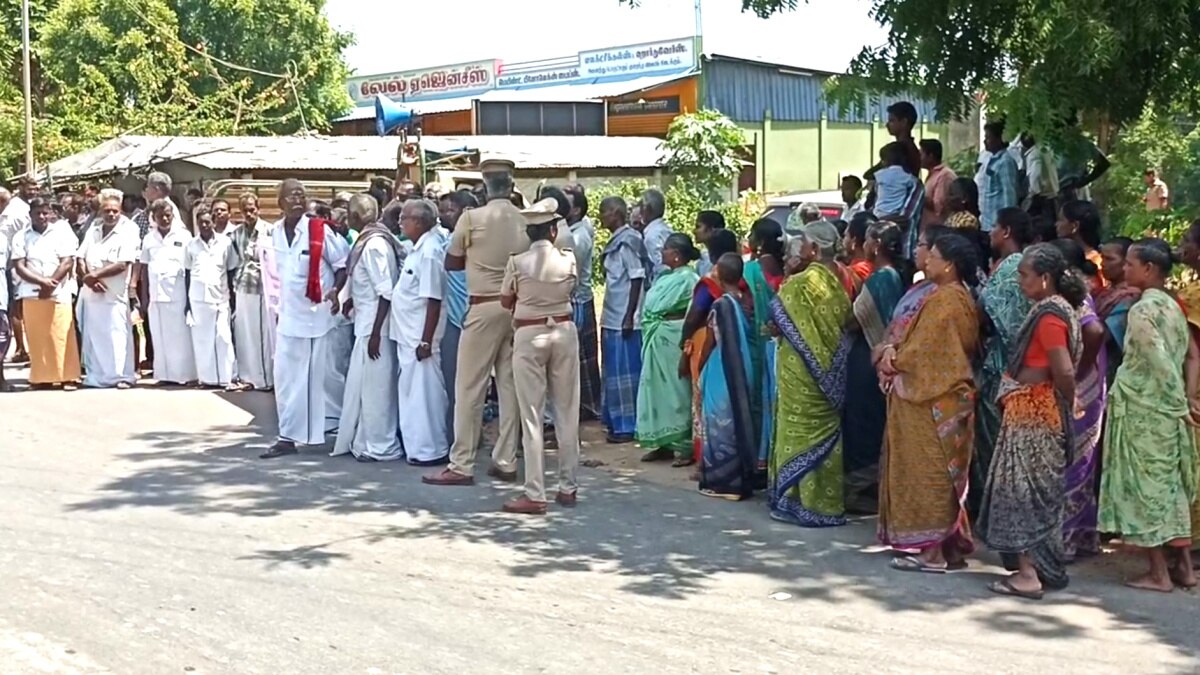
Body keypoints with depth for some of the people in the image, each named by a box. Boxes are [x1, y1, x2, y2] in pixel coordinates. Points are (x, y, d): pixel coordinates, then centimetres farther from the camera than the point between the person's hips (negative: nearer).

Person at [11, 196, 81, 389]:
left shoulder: (62, 232, 4)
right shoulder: (21, 237, 9)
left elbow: (67, 262, -3)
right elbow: (19, 267, 0)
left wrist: (51, 284, -13)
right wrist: (42, 281, -14)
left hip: (59, 293, -2)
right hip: (31, 294, 2)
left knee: (62, 336, -4)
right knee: (36, 338, 3)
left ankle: (68, 377, -1)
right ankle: (41, 377, 9)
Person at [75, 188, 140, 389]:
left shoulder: (128, 231, -6)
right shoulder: (93, 230, 12)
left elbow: (123, 264, -15)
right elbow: (80, 258, 9)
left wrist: (94, 274, -14)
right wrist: (87, 278, -10)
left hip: (114, 294, -6)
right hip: (90, 293, 6)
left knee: (117, 335, -5)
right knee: (93, 335, 10)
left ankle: (122, 376, 1)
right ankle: (95, 376, 17)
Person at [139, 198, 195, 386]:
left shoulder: (184, 236, 1)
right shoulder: (149, 239, 11)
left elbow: (190, 268, 0)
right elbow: (145, 268, 13)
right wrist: (144, 296, 8)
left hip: (177, 294, -4)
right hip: (156, 294, 4)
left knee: (181, 337, -2)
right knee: (159, 337, 6)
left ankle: (184, 374, 1)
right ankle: (165, 374, 10)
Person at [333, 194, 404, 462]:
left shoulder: (374, 244, -18)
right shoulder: (369, 241, 9)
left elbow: (386, 292, -20)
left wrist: (376, 332, -20)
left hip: (375, 325, -9)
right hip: (366, 322, 9)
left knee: (375, 385, 0)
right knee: (359, 383, 15)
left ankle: (381, 447, 10)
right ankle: (362, 440, 24)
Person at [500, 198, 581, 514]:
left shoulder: (517, 263, -9)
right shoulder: (568, 259, -4)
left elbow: (506, 301, 4)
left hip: (529, 334, -2)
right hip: (564, 331, 3)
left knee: (532, 416, 0)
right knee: (567, 411, 11)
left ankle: (535, 494, -2)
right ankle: (568, 487, 17)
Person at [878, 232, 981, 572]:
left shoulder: (945, 300, -18)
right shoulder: (959, 297, 13)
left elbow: (924, 350, -19)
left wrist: (893, 359, -3)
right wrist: (894, 351, 0)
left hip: (931, 400, -10)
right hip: (938, 395, 10)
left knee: (929, 470, -4)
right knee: (943, 473, 13)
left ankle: (933, 550, 1)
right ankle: (950, 545, 19)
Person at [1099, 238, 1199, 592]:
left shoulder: (1141, 310, -16)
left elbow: (1161, 363, -21)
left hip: (1142, 411, -8)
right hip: (1166, 411, 8)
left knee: (1145, 486, 0)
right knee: (1170, 485, 14)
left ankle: (1158, 573, 4)